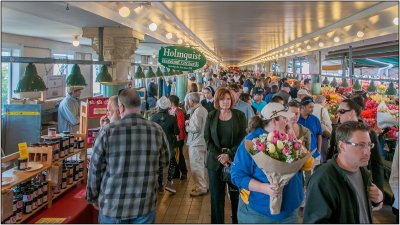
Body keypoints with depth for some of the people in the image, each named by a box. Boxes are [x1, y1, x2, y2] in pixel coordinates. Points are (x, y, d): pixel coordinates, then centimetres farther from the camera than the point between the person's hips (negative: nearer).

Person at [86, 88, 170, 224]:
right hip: (145, 204, 1)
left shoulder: (108, 131, -12)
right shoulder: (157, 130, -6)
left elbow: (96, 168, -4)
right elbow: (164, 162, 8)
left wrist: (93, 197, 11)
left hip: (113, 205, -1)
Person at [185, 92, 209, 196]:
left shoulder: (197, 112, -19)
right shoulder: (203, 109, 10)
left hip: (196, 143, -10)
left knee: (196, 166, -1)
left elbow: (195, 128, -23)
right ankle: (204, 186, 27)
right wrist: (189, 122, 7)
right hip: (203, 141, 10)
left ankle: (201, 188, 6)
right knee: (202, 165, 17)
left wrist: (187, 127, -5)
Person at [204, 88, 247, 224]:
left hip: (235, 160, -1)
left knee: (236, 193, 5)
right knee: (216, 195, 5)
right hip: (215, 160, 1)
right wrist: (219, 156, -12)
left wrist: (229, 155, -14)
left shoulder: (240, 115, 1)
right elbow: (207, 138, 1)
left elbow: (243, 138, -3)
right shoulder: (211, 116, 4)